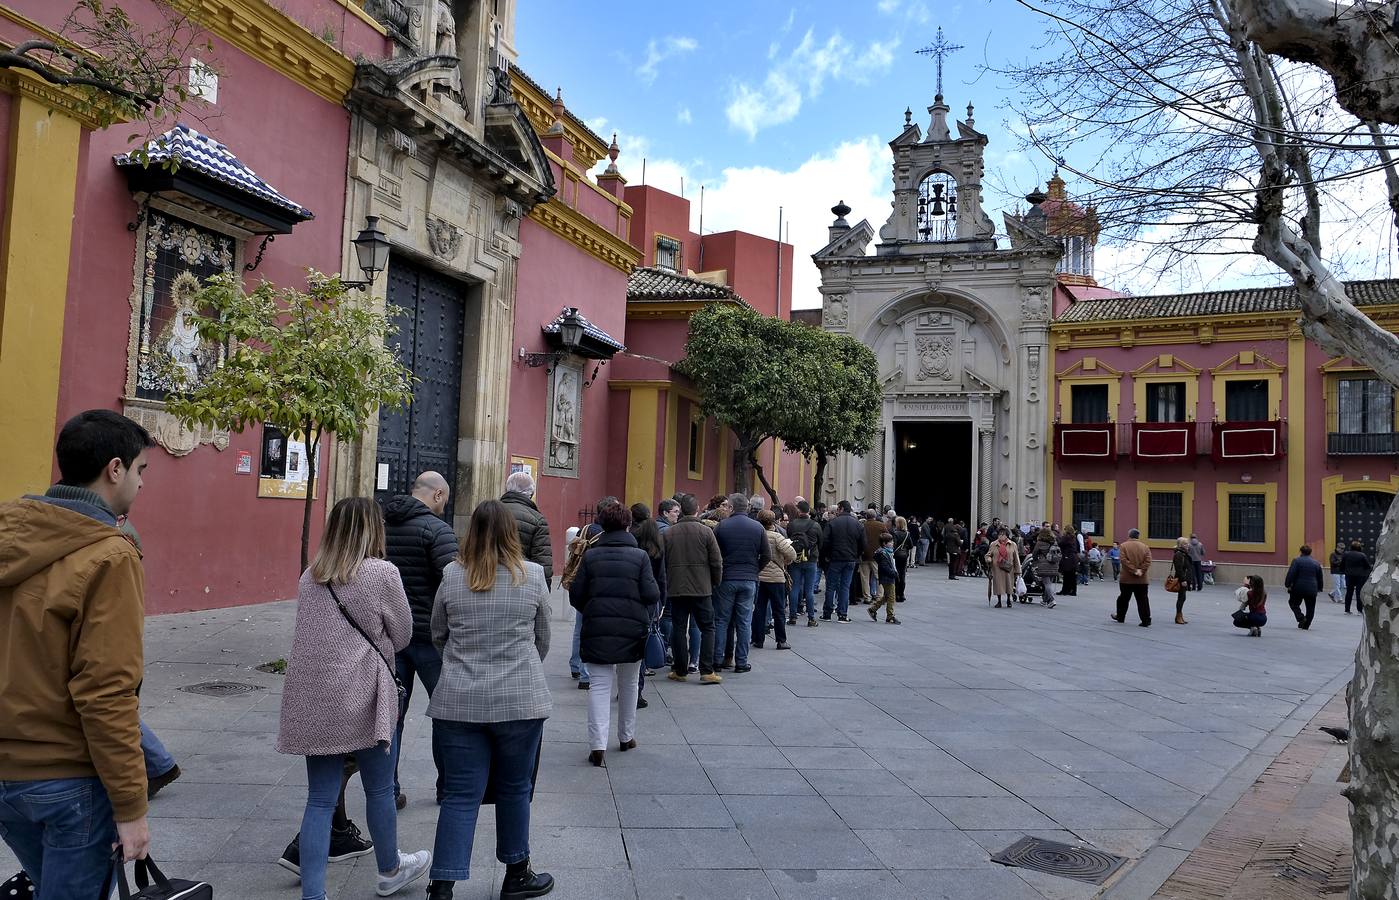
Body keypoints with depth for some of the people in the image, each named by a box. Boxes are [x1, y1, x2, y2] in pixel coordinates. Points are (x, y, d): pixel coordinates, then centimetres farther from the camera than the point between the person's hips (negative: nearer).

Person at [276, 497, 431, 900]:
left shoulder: (309, 577, 7)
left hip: (312, 701, 5)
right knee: (379, 790, 14)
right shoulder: (382, 573, -10)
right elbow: (401, 636, 0)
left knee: (320, 799, 9)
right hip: (362, 700, -5)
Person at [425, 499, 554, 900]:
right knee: (514, 790, 14)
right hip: (519, 702, -1)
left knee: (460, 795, 7)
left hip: (459, 702, 1)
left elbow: (438, 635, 11)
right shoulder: (533, 576, -4)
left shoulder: (452, 576, -1)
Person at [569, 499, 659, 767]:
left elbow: (576, 595, 0)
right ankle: (626, 737, 31)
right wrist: (645, 616, 13)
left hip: (597, 628, 0)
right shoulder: (640, 556, -5)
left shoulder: (590, 555, -1)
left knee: (600, 684, 2)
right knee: (628, 683, 18)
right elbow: (651, 595, -9)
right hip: (632, 628, 0)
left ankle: (597, 744, -11)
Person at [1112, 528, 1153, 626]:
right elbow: (1148, 561, -6)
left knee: (1123, 598, 13)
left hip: (1127, 578, -2)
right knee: (1142, 600, 3)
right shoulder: (1145, 547, 3)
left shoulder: (1124, 546, -4)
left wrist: (1134, 570, -14)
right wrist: (1141, 571, -9)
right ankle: (1146, 620, -3)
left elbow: (1124, 560, -15)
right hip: (1141, 580, 2)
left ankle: (1120, 617, 27)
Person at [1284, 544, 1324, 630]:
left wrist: (1287, 584, -8)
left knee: (1293, 603, 14)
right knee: (1310, 608, 11)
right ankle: (1306, 625, 10)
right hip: (1312, 590, 3)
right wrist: (1319, 588, 25)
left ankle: (1301, 617, -7)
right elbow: (1320, 577, 15)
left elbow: (1291, 574, -13)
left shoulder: (1297, 561, -4)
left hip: (1298, 588, -3)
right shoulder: (1316, 563, 9)